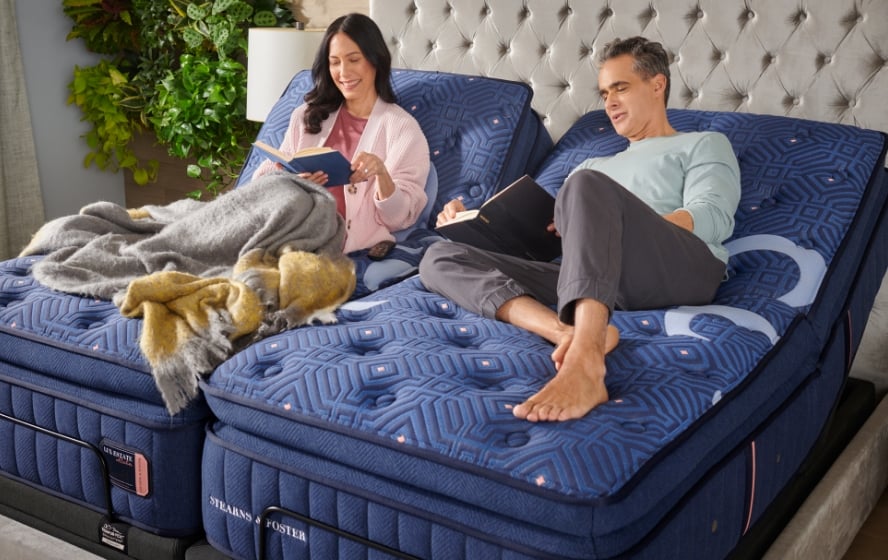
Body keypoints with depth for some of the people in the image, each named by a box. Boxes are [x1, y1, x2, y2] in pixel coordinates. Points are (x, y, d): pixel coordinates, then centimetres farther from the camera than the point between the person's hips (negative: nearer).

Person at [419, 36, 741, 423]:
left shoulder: (704, 144, 25)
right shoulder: (597, 167, 40)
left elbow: (714, 218, 3)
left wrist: (620, 225, -9)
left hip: (684, 268, -5)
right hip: (590, 280, 5)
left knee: (588, 185, -34)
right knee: (439, 258, -10)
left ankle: (584, 366, -52)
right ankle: (569, 332, -38)